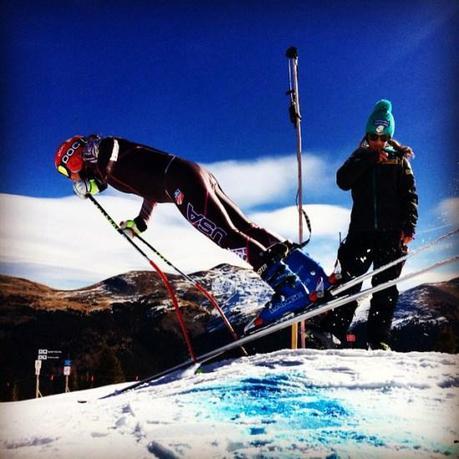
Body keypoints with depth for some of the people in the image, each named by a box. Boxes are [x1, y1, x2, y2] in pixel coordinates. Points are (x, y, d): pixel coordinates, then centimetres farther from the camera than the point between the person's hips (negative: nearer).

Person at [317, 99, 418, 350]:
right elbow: (343, 181, -6)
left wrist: (408, 226, -7)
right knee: (350, 281, -6)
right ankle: (334, 332, -4)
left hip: (391, 233, 0)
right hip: (361, 231, 0)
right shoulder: (359, 158, 12)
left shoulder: (399, 160, 11)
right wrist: (370, 159, -12)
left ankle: (378, 339, 7)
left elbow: (410, 195, 5)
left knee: (385, 287, 2)